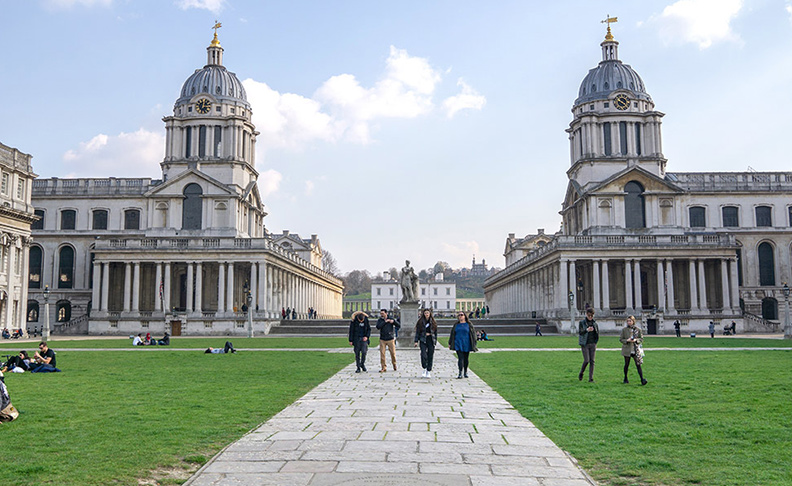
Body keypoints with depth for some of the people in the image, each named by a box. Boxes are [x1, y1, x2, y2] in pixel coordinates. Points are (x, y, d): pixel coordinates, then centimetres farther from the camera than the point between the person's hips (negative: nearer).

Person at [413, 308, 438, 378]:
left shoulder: (433, 322, 8)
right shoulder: (420, 322, 3)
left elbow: (435, 332, 11)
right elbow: (417, 332, 4)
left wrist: (435, 341, 6)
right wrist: (416, 341, -2)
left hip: (431, 340, 2)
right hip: (423, 340, -2)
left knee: (430, 356, 3)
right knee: (423, 355, -16)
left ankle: (429, 372, 12)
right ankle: (424, 369, 3)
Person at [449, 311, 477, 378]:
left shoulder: (469, 325, 4)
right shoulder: (456, 325, 11)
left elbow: (473, 334, 3)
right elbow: (452, 334, 15)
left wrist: (473, 344, -3)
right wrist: (450, 343, 11)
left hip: (466, 344, 0)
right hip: (458, 344, 0)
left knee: (466, 359, 7)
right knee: (460, 358, -10)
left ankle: (465, 372, 21)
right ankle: (460, 373, -13)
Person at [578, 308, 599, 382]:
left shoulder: (594, 323, 8)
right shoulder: (582, 322, -3)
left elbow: (597, 334, 16)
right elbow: (580, 332, -16)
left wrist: (595, 342, 5)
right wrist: (587, 330, -33)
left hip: (593, 344, 3)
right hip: (585, 344, -3)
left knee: (592, 361, -1)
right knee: (586, 360, -10)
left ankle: (591, 378, 2)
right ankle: (581, 373, 15)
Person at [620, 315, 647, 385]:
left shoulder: (638, 329, 2)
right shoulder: (624, 329, 0)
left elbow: (641, 338, 7)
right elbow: (621, 339, 4)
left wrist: (636, 340, -12)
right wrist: (627, 340, -14)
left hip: (635, 349, 0)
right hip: (627, 349, 0)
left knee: (638, 364, -8)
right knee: (626, 364, 9)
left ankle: (642, 380, -11)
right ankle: (625, 378, 26)